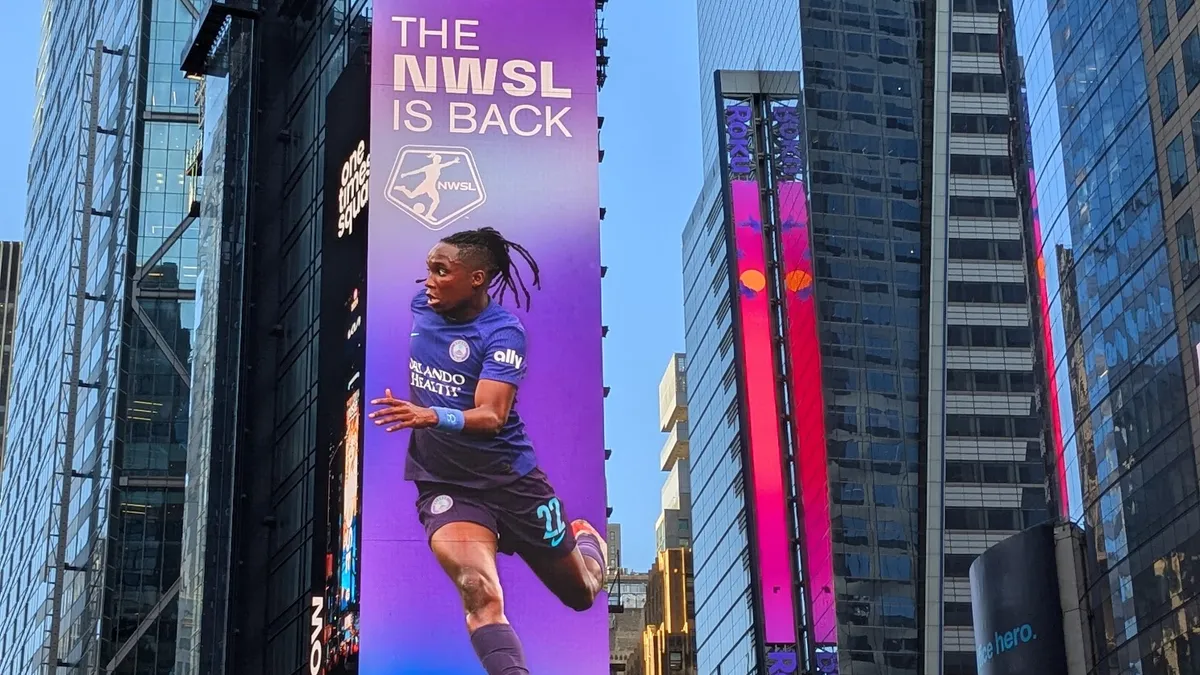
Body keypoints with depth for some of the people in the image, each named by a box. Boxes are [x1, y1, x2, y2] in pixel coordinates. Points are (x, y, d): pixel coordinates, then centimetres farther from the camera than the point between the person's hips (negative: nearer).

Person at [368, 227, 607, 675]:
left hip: (510, 481, -3)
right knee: (480, 596, -28)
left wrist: (430, 416, -47)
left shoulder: (502, 332, -18)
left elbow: (491, 416, -31)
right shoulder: (422, 306, -3)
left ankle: (587, 541, 54)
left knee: (580, 595, 19)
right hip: (442, 483, 3)